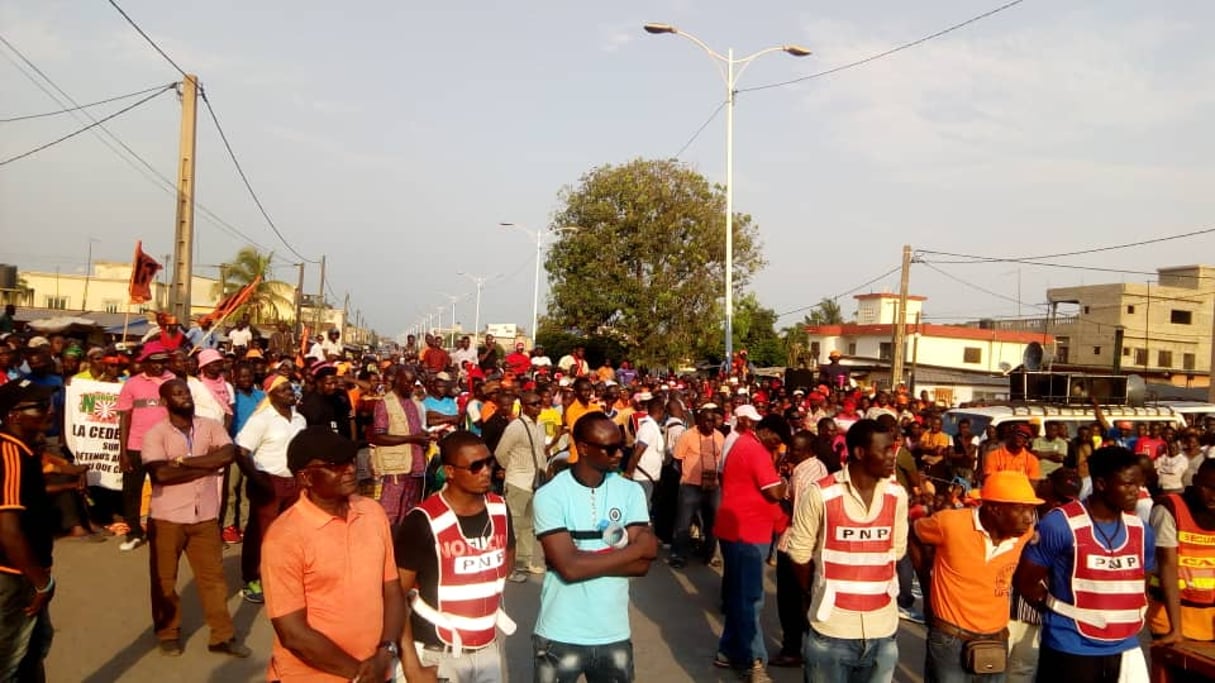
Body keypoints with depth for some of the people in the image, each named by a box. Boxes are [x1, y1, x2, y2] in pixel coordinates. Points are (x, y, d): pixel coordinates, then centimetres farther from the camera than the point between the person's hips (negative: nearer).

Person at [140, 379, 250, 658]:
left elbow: (228, 455, -16)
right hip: (167, 518, -2)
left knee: (213, 576, 8)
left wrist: (183, 461, -18)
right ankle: (168, 634, 29)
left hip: (205, 516, 2)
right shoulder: (155, 434, -8)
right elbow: (161, 474, -22)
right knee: (164, 579, 12)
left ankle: (222, 635, 18)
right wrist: (206, 465, -17)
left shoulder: (211, 426, 0)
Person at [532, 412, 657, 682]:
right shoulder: (550, 495, -13)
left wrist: (585, 559, -18)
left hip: (615, 633, 3)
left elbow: (642, 564, -7)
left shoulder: (631, 492, -1)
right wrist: (636, 547, -14)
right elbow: (569, 568, -21)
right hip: (561, 636, -3)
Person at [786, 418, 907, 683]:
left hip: (882, 629, 3)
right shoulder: (820, 495, -13)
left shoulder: (897, 495, -1)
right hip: (831, 628, -3)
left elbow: (896, 551, 10)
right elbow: (799, 553, -2)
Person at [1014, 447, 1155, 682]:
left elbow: (1140, 583, 18)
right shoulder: (1060, 524, -14)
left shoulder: (1141, 530, 4)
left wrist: (1130, 619, 7)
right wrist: (1060, 613, -2)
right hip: (1070, 649, -5)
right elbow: (1025, 580, -8)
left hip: (1125, 649, 5)